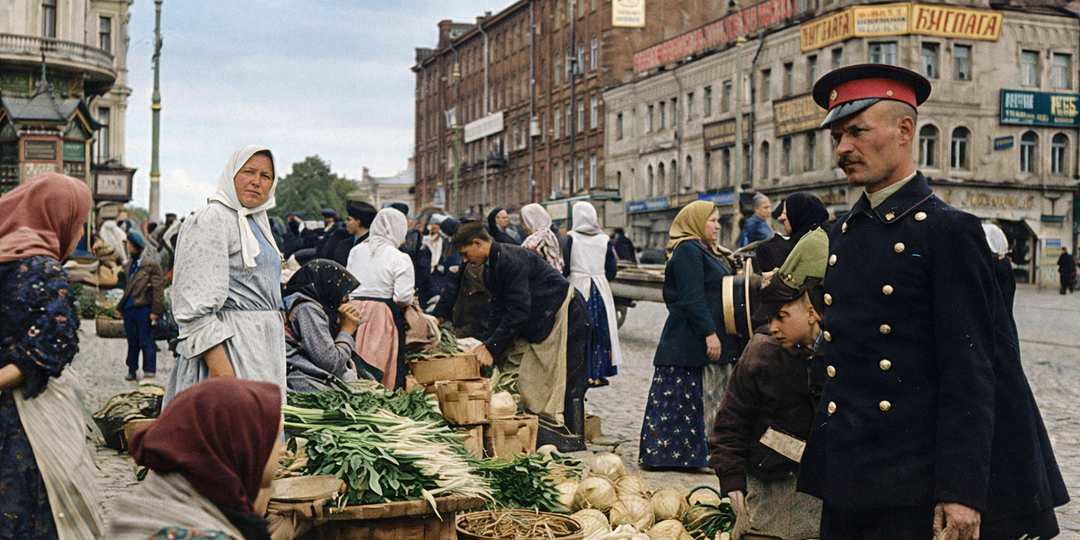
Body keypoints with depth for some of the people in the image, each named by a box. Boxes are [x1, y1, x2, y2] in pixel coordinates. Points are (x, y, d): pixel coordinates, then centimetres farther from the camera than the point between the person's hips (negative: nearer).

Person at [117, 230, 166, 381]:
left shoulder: (151, 265, -7)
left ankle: (149, 373, -3)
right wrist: (121, 306, 15)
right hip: (129, 308, 7)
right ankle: (132, 370, 23)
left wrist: (155, 311, -14)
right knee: (132, 342, 14)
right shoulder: (128, 265, 14)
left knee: (146, 341, -5)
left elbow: (158, 288, -10)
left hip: (144, 308, -7)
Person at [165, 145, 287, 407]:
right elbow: (196, 301, -19)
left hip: (262, 349, 9)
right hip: (228, 345, -9)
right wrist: (217, 361, -26)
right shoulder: (212, 219, -11)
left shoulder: (256, 222, 18)